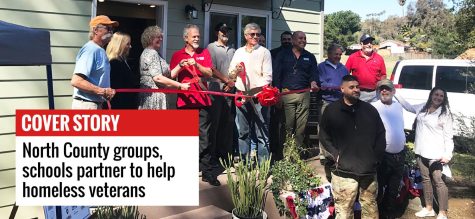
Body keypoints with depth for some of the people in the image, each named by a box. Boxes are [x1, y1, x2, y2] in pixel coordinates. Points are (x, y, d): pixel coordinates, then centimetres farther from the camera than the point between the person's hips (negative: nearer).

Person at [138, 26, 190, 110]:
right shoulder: (151, 53, -9)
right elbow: (158, 78, -19)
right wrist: (180, 85, -16)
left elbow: (167, 75, 18)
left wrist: (180, 65, 6)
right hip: (154, 96, -10)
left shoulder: (154, 53, 21)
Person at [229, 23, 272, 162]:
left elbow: (268, 77, -4)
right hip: (241, 96, 4)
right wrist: (236, 70, -2)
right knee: (243, 132, 9)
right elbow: (231, 74, 21)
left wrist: (255, 91, -15)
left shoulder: (264, 52, 3)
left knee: (262, 133, -4)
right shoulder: (239, 52, 16)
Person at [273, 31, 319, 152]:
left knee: (302, 126, 1)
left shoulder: (310, 57, 17)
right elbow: (276, 73, 2)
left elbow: (314, 73, 10)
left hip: (304, 94, 3)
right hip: (287, 93, -2)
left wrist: (313, 82, -14)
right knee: (288, 125, -3)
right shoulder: (283, 55, 8)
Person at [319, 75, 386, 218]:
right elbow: (324, 136, 2)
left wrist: (377, 156, 7)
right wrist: (336, 155, -7)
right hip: (344, 171, -3)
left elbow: (381, 134, 16)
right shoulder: (331, 110, 1)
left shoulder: (370, 110, 11)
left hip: (369, 170, 4)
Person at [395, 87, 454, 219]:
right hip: (421, 152, 6)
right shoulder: (422, 108, 8)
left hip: (435, 154, -5)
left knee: (438, 182, -6)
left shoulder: (445, 114, -5)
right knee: (426, 179, 14)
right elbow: (407, 106, 27)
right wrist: (395, 93, 25)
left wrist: (448, 154, -16)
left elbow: (448, 136, -8)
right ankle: (428, 208, 26)